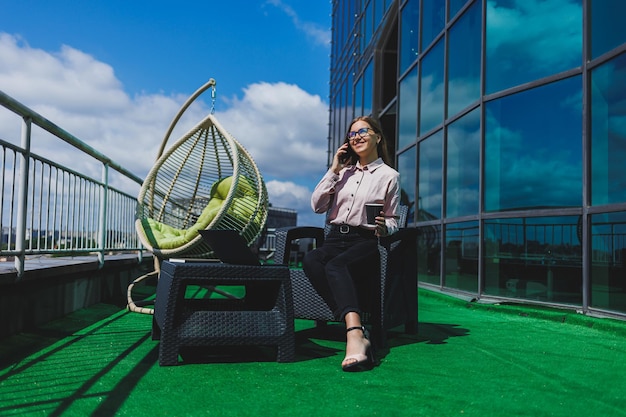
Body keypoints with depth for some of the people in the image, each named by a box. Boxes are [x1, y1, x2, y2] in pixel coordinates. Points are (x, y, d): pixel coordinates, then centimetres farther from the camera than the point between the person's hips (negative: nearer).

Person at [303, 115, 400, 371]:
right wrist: (333, 170, 8)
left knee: (335, 265, -38)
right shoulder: (343, 171, 22)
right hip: (336, 237, 4)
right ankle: (357, 329, -45)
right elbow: (317, 206, 12)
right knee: (310, 260, -33)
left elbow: (392, 221, 11)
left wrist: (383, 228, -13)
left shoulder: (389, 175, 11)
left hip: (366, 241, -3)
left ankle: (353, 334, -54)